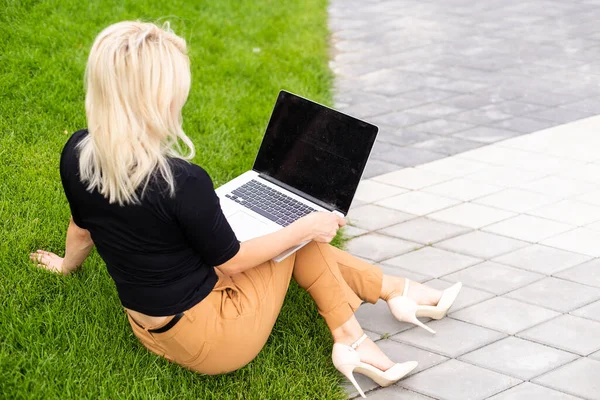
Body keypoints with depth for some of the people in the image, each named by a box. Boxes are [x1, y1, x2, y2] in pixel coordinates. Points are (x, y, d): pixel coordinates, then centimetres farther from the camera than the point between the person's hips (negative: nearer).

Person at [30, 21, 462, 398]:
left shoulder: (77, 154, -11)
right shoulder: (182, 181, -32)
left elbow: (82, 228, 10)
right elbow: (230, 261, -15)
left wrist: (67, 264, 32)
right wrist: (306, 226, -2)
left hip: (151, 331, 7)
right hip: (211, 342, -7)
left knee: (303, 239, 20)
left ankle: (396, 291, 30)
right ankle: (397, 290, 25)